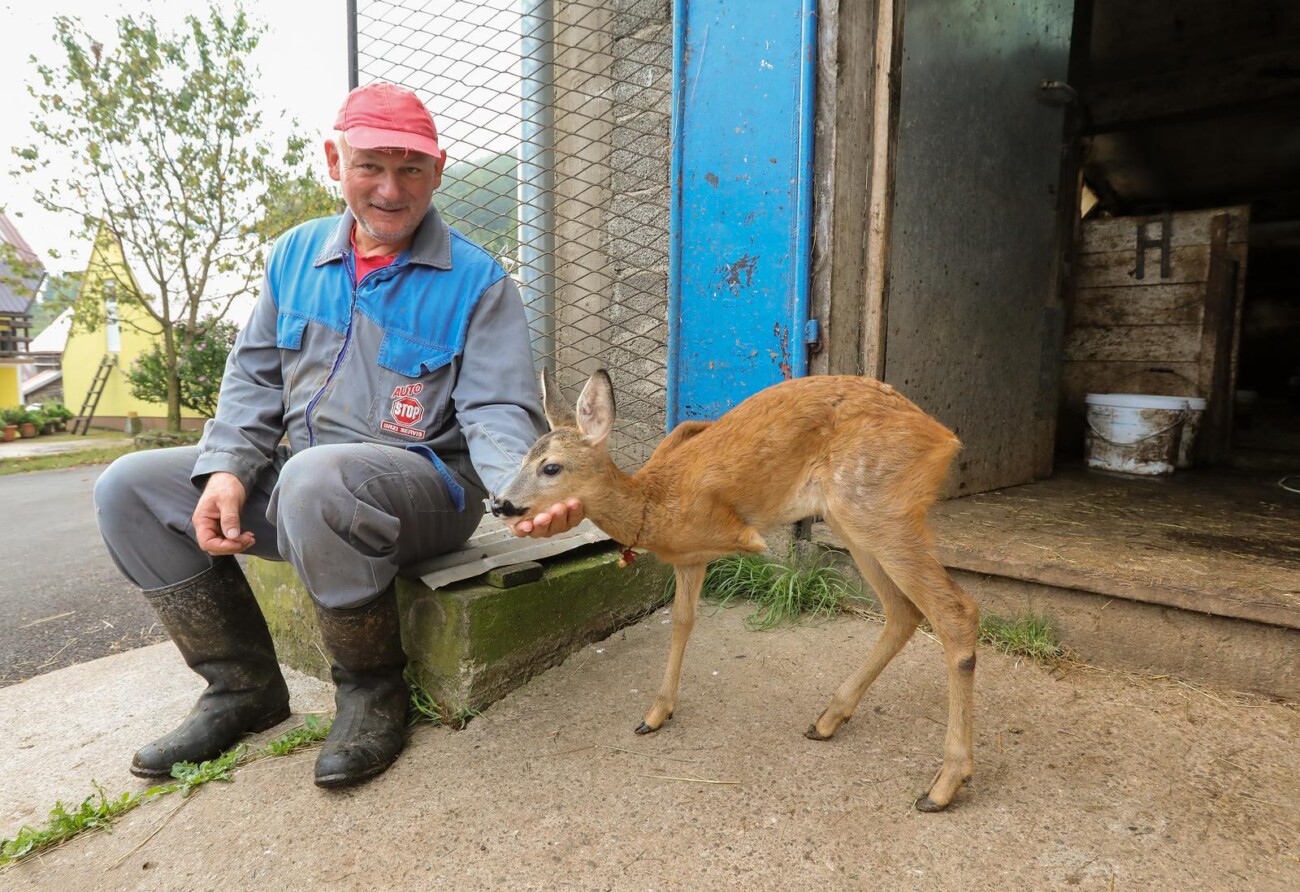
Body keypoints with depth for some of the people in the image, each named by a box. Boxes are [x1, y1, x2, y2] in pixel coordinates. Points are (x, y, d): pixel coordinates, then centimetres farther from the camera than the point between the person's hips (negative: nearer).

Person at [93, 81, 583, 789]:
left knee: (316, 477, -38)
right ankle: (243, 685, 7)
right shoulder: (296, 255, 10)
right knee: (130, 489, -2)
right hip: (295, 488, 7)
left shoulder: (476, 279, -7)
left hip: (426, 486, -6)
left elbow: (497, 412, -14)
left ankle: (372, 688, -12)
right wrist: (227, 469, -6)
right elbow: (253, 377, 12)